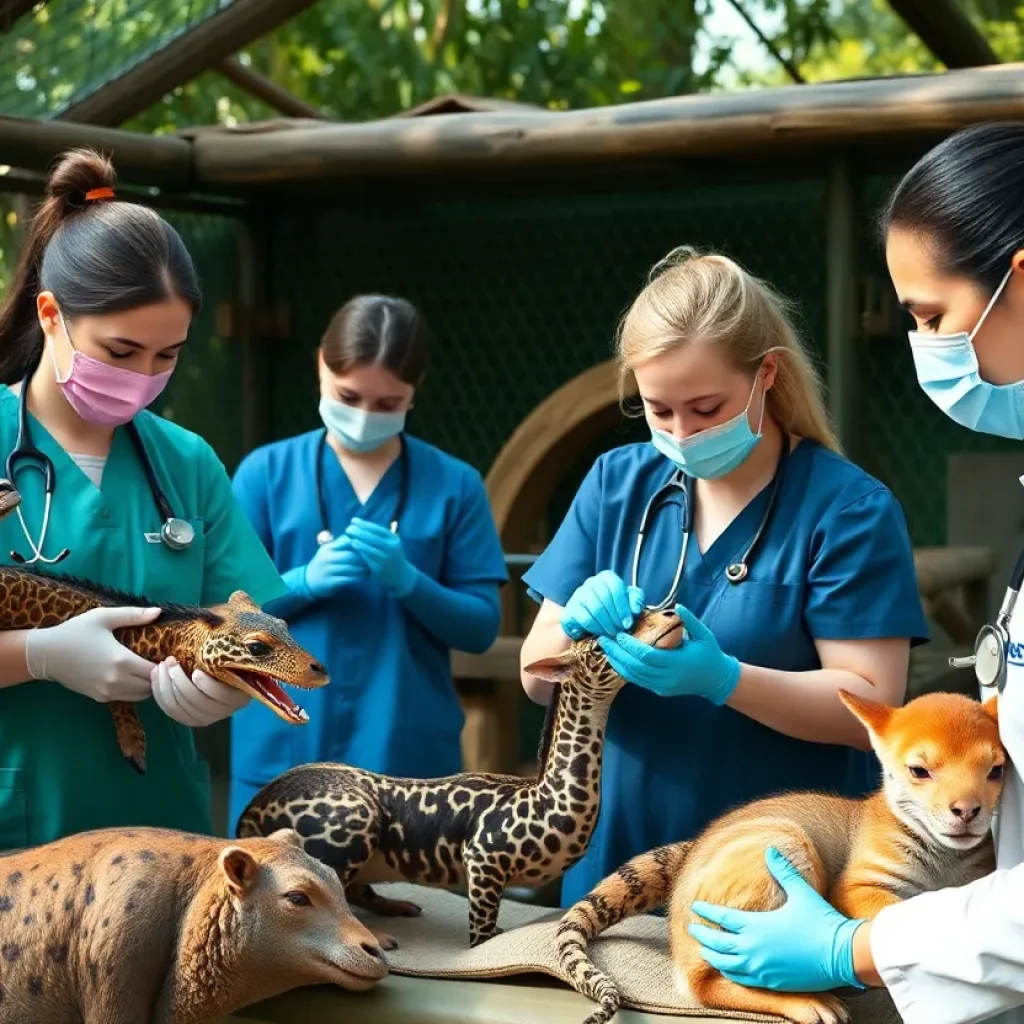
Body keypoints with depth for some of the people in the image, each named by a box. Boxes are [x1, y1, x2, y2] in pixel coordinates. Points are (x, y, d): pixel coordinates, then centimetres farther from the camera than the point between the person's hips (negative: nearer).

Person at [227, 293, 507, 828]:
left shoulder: (453, 485, 2)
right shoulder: (266, 472, 1)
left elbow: (481, 628, 1)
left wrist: (406, 581, -16)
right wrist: (304, 582, -17)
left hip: (409, 758, 0)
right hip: (282, 756, 0)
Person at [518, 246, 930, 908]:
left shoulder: (848, 508, -10)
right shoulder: (617, 485, 2)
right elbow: (538, 680, 3)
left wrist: (721, 678, -29)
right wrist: (576, 627, -19)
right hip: (617, 856, 4)